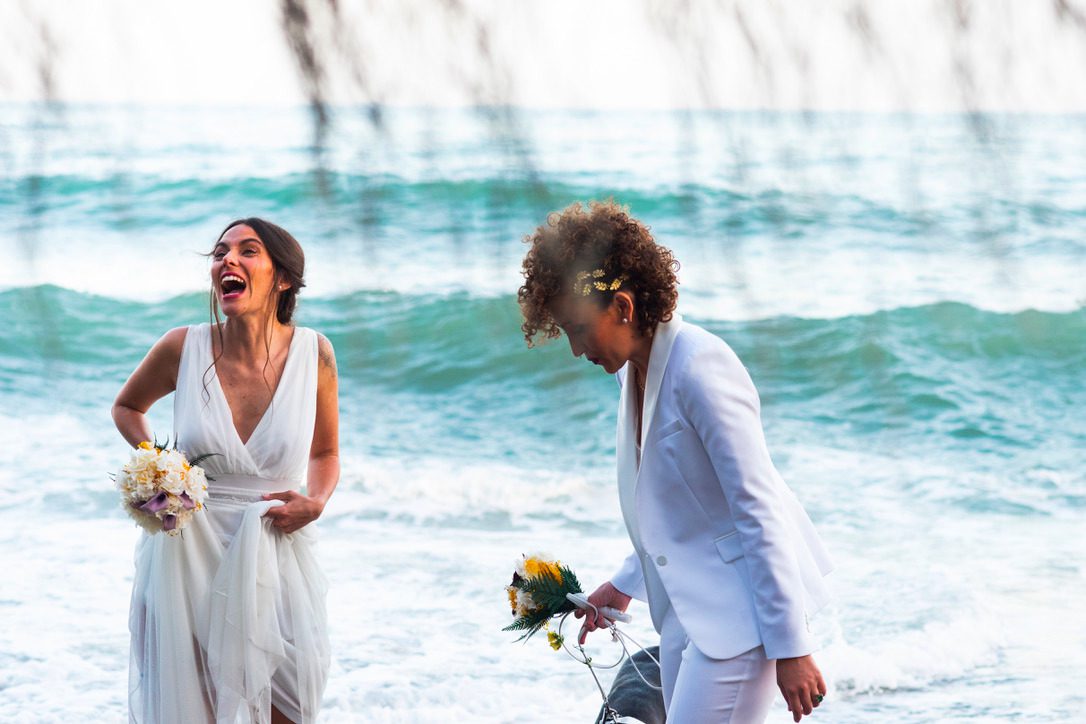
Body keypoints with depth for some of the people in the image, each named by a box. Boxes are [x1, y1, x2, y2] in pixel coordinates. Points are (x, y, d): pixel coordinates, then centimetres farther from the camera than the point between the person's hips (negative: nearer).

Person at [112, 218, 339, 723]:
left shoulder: (313, 354, -5)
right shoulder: (183, 349, -7)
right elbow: (127, 407, 15)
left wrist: (315, 502, -8)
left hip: (276, 560, 1)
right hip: (190, 557, 0)